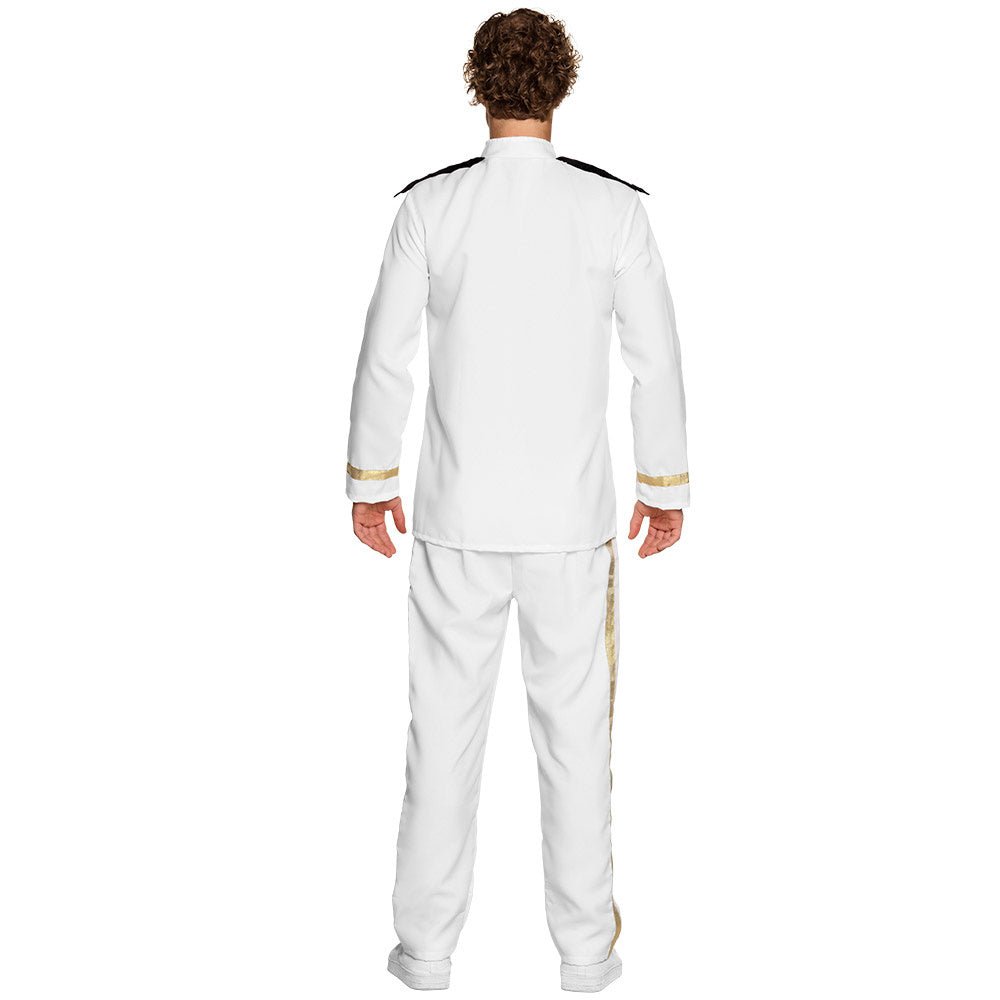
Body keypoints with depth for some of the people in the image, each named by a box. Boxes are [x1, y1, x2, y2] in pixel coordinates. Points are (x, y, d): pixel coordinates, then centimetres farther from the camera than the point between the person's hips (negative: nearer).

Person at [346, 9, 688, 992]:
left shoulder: (428, 206, -7)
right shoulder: (613, 207, -7)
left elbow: (385, 359, -4)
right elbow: (655, 360, -3)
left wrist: (370, 481, 9)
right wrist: (665, 485, 9)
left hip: (456, 515, 0)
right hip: (571, 519, 0)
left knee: (444, 727, 11)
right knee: (576, 727, 11)